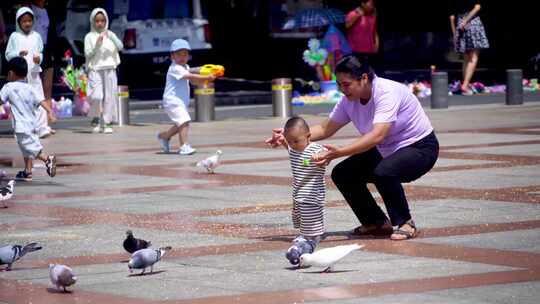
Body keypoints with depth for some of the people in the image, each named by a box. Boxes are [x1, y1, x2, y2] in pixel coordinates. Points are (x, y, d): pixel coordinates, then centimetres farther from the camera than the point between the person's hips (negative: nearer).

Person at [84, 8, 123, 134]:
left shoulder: (110, 34, 11)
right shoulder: (89, 36, 4)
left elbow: (120, 47, -3)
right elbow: (88, 54, -2)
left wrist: (111, 37, -18)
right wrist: (97, 45, -15)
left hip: (110, 70, 3)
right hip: (95, 70, -2)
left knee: (109, 97, 0)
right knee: (96, 96, -15)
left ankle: (106, 123, 6)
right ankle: (96, 119, 4)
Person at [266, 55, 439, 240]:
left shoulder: (387, 93, -30)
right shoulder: (349, 101, -6)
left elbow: (377, 135, -42)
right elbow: (325, 129, 4)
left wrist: (338, 153, -50)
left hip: (420, 147, -8)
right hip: (385, 151, 8)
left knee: (383, 172, -36)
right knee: (342, 174, -4)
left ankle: (405, 223, -14)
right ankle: (377, 223, 10)